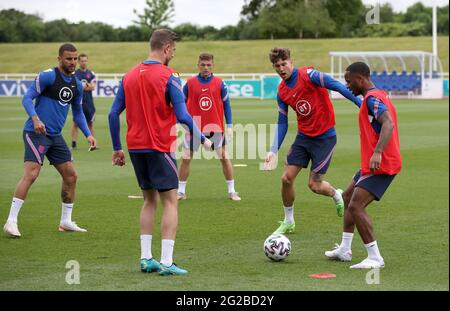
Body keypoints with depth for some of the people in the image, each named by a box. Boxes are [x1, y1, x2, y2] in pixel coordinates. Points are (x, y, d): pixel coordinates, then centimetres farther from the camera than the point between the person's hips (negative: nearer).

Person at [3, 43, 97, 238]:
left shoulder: (76, 84, 12)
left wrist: (88, 135, 11)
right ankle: (11, 221, -17)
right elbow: (27, 98, -14)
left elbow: (78, 112, 22)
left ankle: (66, 221, 21)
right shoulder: (47, 76, -9)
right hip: (36, 133, -8)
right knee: (31, 174, -19)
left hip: (55, 136, 8)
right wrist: (35, 118, -30)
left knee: (71, 176, 8)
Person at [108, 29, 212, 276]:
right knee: (170, 202, -1)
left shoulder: (129, 76, 8)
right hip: (160, 147, -6)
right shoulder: (168, 77, -10)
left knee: (150, 200, 16)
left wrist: (117, 148, 14)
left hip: (135, 147, 6)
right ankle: (166, 262, -8)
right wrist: (203, 139, -3)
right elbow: (182, 116, -16)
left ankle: (145, 258, 12)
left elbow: (113, 114, 8)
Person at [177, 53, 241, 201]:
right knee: (186, 158, 1)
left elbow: (226, 104, 4)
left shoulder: (219, 83, -2)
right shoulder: (190, 83, -2)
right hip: (194, 127, 0)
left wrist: (229, 126, 0)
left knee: (224, 157, 0)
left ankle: (232, 191, 10)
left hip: (215, 127, 0)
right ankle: (181, 192, 12)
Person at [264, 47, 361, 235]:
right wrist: (274, 151, 0)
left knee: (314, 185, -4)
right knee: (286, 178, -1)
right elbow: (282, 123, 9)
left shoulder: (308, 75, -16)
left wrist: (363, 105, -29)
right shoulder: (282, 91, 4)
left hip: (324, 137, -6)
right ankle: (288, 222, 19)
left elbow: (337, 86, -21)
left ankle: (336, 195, 30)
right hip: (303, 137, 6)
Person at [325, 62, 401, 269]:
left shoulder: (373, 98, -16)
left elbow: (388, 124, -30)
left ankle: (375, 258, -12)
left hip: (380, 165, -11)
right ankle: (344, 250, 29)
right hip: (374, 164, 11)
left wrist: (377, 153, -40)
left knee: (355, 206, -16)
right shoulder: (377, 96, 17)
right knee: (348, 197, 21)